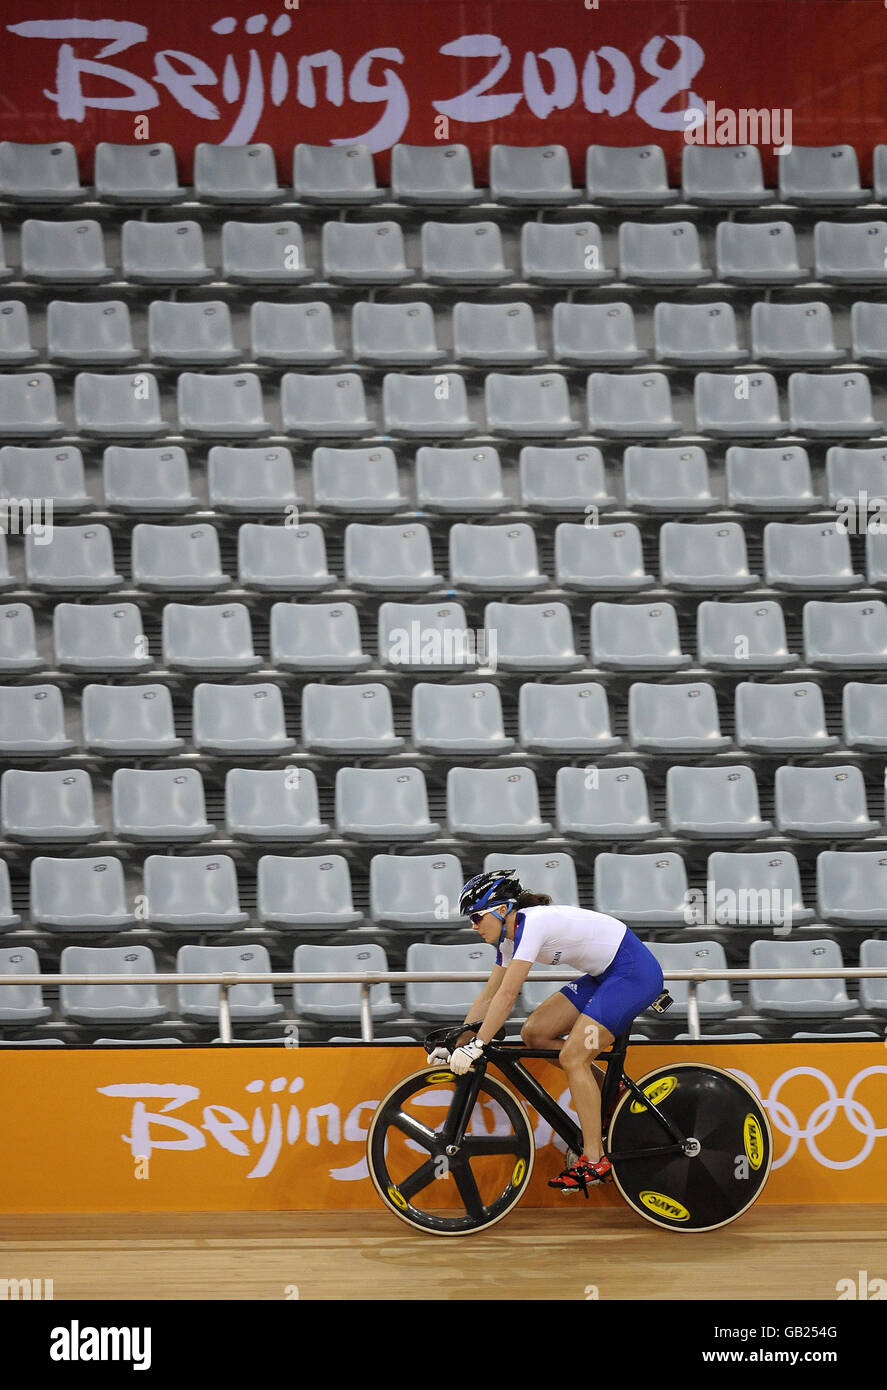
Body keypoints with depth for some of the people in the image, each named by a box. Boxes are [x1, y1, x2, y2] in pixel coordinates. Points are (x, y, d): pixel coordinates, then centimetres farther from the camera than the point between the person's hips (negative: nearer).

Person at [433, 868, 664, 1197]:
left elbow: (507, 997, -28)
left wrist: (475, 1047, -28)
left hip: (635, 972, -9)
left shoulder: (531, 924, -22)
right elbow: (488, 998, 10)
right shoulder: (510, 937, 5)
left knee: (572, 1057, -15)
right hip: (604, 975, 9)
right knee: (534, 1033, 1)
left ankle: (594, 1161, -9)